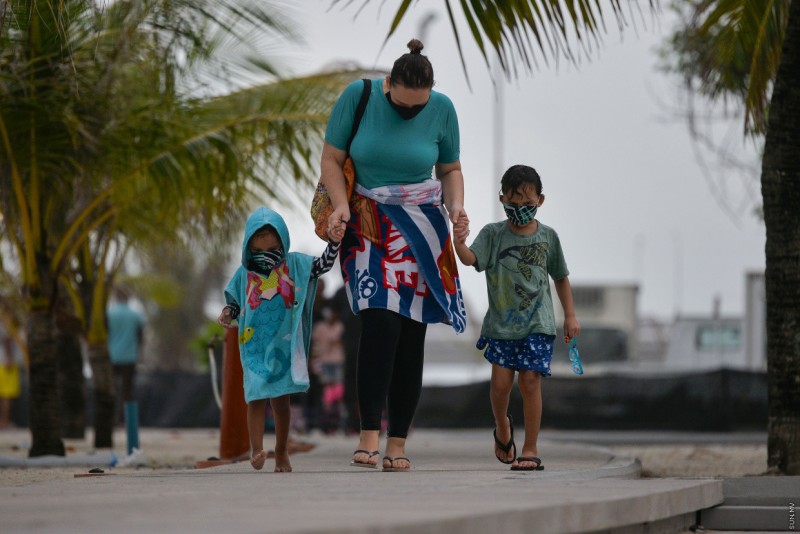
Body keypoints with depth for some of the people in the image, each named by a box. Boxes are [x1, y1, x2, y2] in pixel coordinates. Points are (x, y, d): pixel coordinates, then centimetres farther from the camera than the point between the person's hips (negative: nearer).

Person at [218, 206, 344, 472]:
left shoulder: (294, 265, 3)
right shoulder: (244, 274, 5)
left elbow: (322, 265, 0)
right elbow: (235, 302, 14)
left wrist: (333, 243, -14)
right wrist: (228, 313, -6)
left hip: (283, 345, 0)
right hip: (254, 347, 0)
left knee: (281, 398, 4)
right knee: (256, 396, -12)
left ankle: (282, 453, 14)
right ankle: (256, 449, -7)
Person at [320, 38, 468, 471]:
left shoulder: (441, 109, -1)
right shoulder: (358, 96, -7)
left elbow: (450, 169, 11)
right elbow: (331, 159, 0)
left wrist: (456, 207, -7)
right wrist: (341, 205, -15)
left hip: (420, 228, 2)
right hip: (367, 225, -2)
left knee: (411, 332, -2)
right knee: (380, 321, -20)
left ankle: (397, 443, 2)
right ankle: (369, 436, -20)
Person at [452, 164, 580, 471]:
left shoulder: (547, 236, 4)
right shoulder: (493, 234, -1)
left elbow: (561, 277, 15)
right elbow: (471, 259, -19)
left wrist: (570, 315, 13)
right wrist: (459, 243, -41)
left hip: (537, 323, 0)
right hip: (501, 323, 0)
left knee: (530, 381, -8)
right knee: (500, 382, -3)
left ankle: (530, 449, 0)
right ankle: (502, 427, 30)